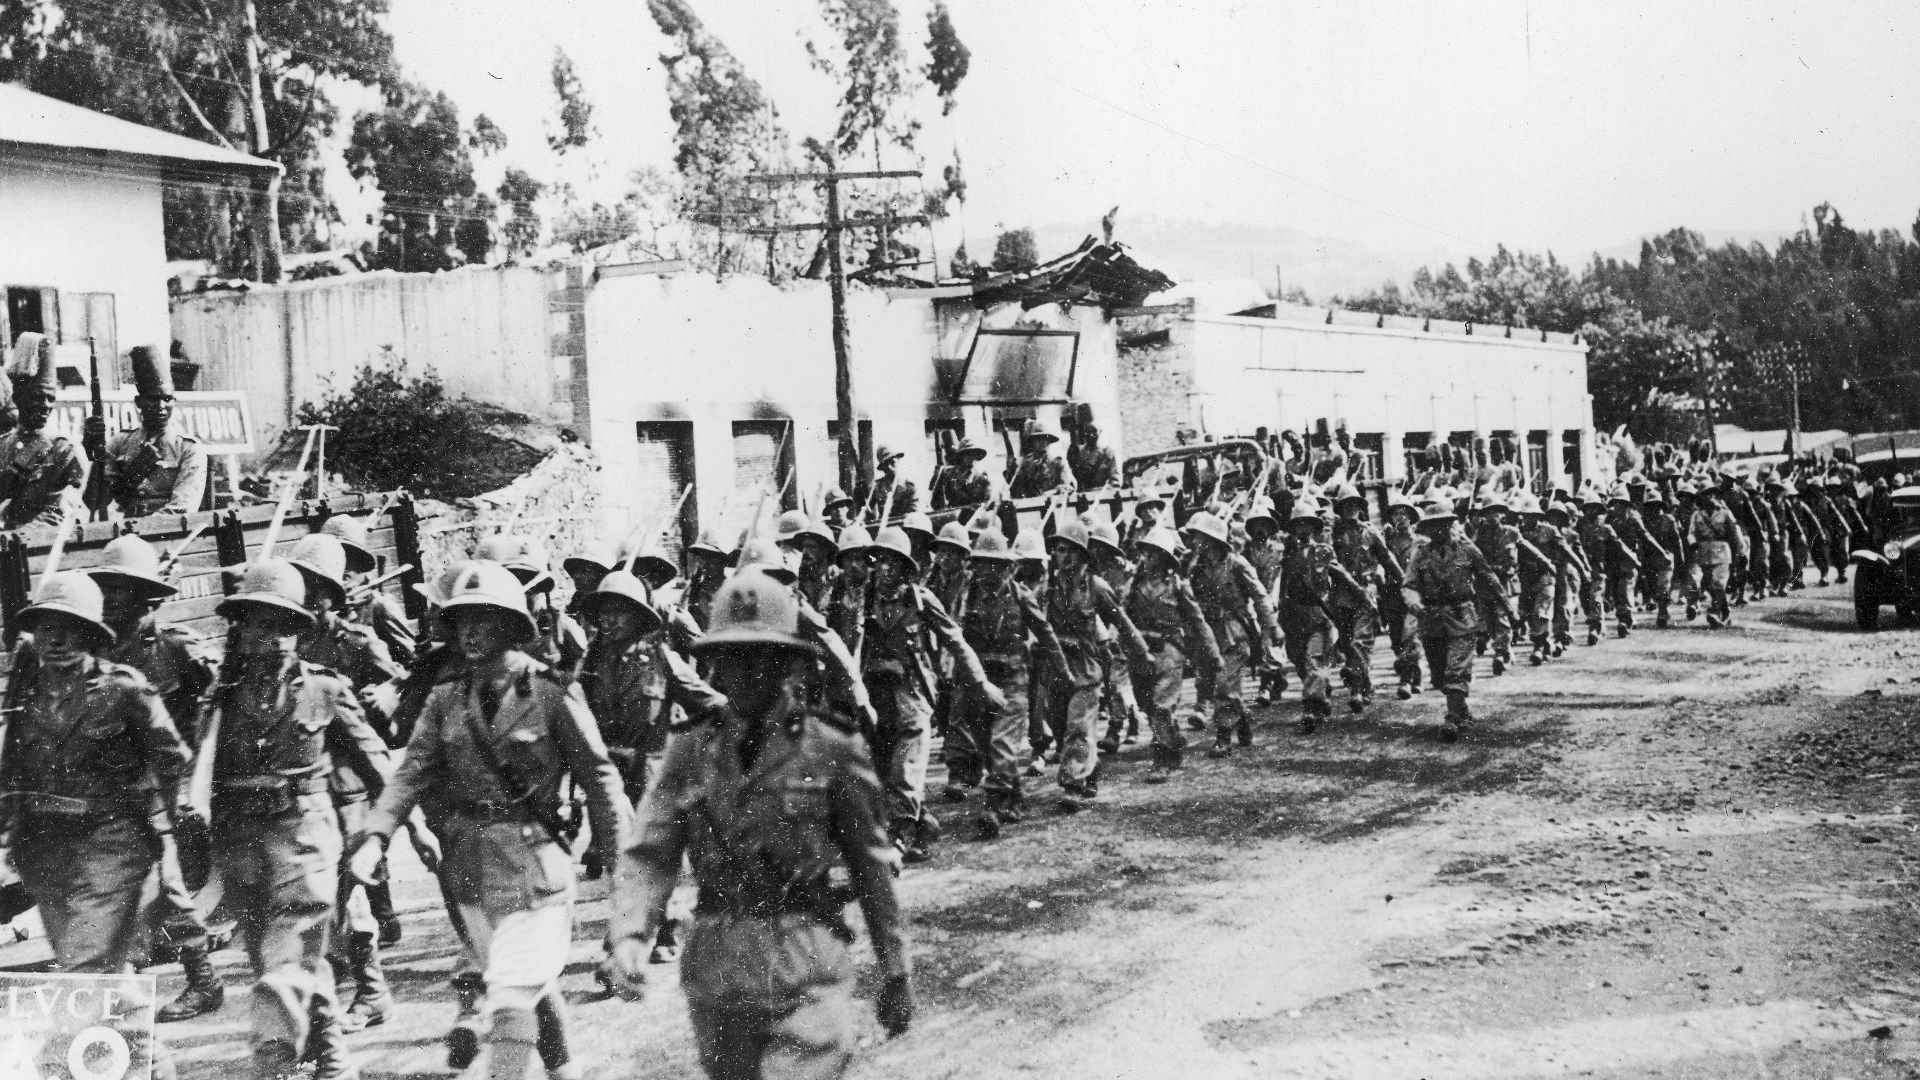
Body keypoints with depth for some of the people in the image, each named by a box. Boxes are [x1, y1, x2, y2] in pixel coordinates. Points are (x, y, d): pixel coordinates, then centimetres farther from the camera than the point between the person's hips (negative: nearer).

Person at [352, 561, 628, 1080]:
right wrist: (375, 836, -17)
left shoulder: (551, 693, -10)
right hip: (469, 870, 5)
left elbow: (599, 778, -7)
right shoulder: (446, 700, 4)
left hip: (533, 865, -5)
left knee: (511, 1000, -13)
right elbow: (412, 772, -3)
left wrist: (619, 859, -6)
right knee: (536, 986, 21)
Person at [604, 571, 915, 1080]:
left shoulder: (830, 751, -3)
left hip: (807, 967, -3)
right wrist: (630, 934, -20)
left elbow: (871, 866, 3)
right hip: (715, 967, 3)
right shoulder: (691, 751, 3)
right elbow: (648, 855, -2)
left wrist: (896, 971, 7)